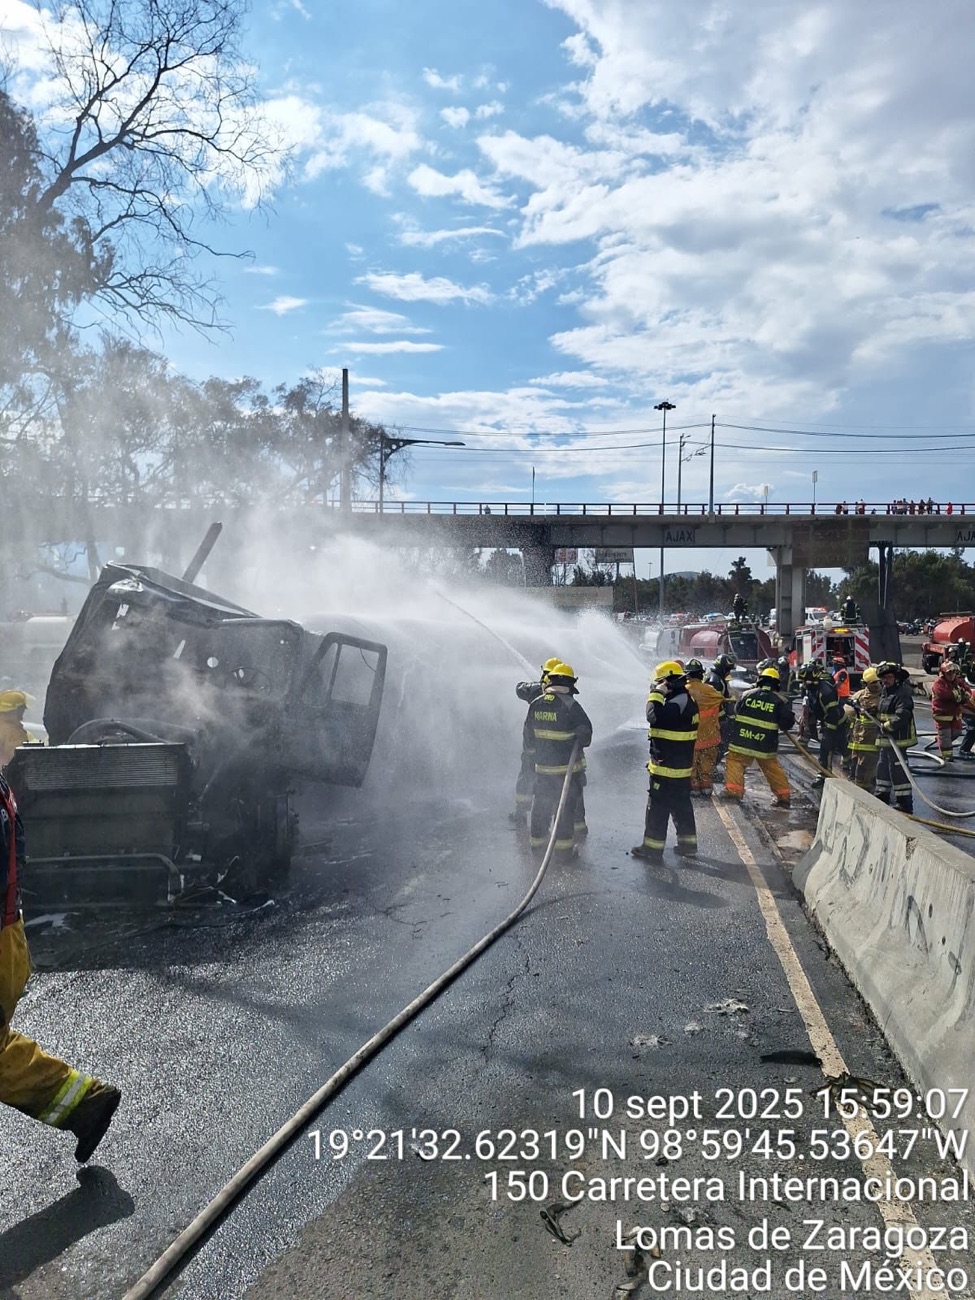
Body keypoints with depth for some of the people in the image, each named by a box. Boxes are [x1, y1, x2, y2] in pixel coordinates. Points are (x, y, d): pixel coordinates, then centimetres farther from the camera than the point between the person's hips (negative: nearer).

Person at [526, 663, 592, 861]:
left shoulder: (535, 704, 0)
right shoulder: (570, 705, -17)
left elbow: (528, 735, 9)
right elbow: (585, 733, -14)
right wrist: (577, 744, 7)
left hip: (542, 765, 5)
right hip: (567, 767, -5)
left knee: (541, 803, 18)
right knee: (566, 806, 4)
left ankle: (537, 840, 30)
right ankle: (564, 847, 8)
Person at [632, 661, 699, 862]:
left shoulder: (677, 703, -21)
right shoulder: (686, 700, 12)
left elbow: (654, 716, -35)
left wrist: (657, 694, -25)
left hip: (666, 768, -10)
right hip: (682, 767, 10)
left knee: (657, 808, -1)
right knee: (682, 807, 17)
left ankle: (652, 849, 6)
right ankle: (688, 844, 25)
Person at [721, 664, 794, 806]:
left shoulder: (747, 694, 1)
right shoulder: (781, 701, -2)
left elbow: (736, 714, 11)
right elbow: (787, 723, -4)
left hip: (742, 740, -1)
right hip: (766, 745, 1)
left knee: (735, 762, 10)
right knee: (772, 768, 16)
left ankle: (733, 789, -4)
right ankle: (783, 795, 19)